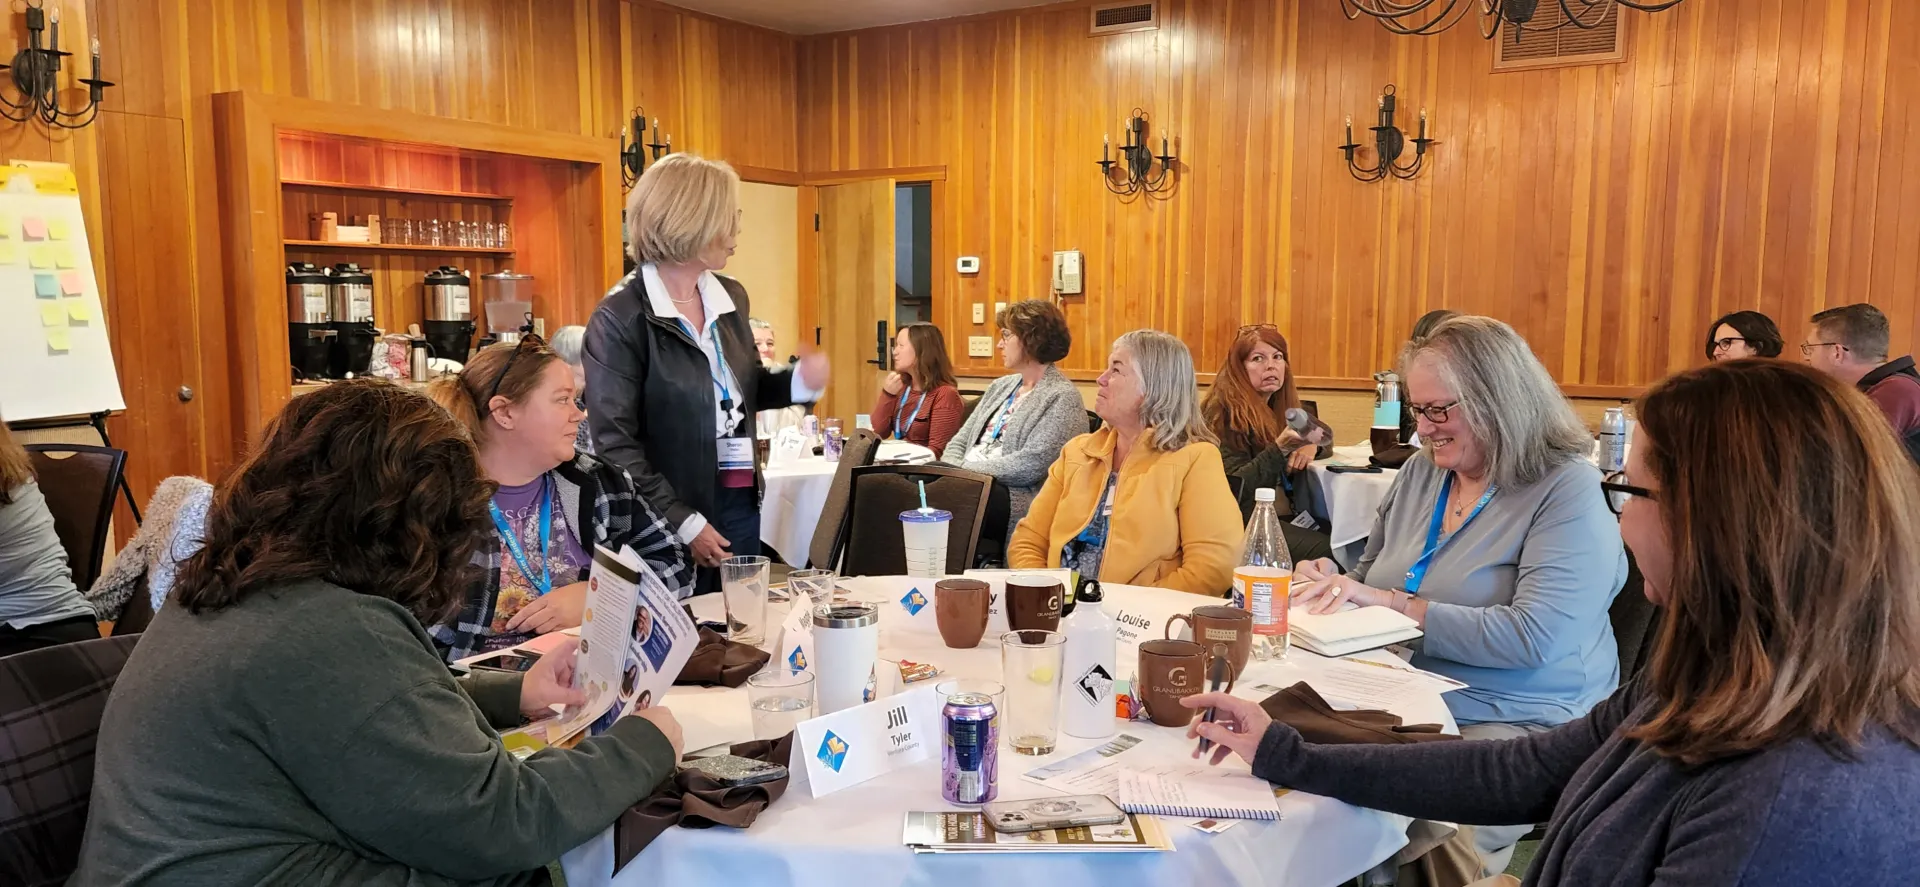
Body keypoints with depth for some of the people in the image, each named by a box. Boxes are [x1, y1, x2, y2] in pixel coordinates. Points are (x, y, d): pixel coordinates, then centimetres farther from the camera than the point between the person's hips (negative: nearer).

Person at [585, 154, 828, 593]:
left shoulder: (730, 296, 6)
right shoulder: (620, 318, -14)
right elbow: (615, 443, -15)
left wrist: (798, 381, -1)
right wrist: (684, 523, -18)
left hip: (740, 502, 6)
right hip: (671, 519, -6)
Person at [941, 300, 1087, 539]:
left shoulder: (1063, 398, -4)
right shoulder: (1000, 386, 21)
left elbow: (1031, 465, -17)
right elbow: (958, 443, 18)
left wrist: (964, 470, -14)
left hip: (1014, 499, -7)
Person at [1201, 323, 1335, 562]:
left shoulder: (1281, 407, 16)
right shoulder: (1224, 410, -8)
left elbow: (1325, 439, 27)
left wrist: (1311, 446, 2)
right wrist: (1280, 448, -27)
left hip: (1285, 515, 8)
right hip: (1243, 520, -7)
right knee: (1327, 550, -27)